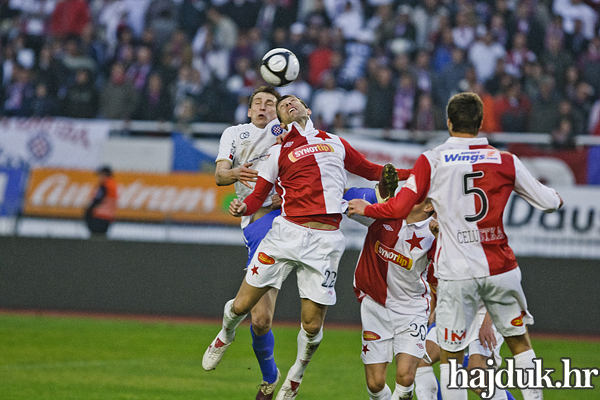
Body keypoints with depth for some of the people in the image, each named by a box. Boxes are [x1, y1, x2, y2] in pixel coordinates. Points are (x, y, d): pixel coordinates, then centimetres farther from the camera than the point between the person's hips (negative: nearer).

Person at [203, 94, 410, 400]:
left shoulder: (335, 143, 19)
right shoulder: (279, 152, 11)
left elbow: (370, 171, 32)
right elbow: (258, 196, 9)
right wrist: (242, 208, -13)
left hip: (325, 242, 1)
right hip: (287, 233, -1)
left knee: (312, 326, -2)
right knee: (242, 305, -1)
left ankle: (297, 374, 27)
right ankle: (225, 337, 34)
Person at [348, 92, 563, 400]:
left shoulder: (431, 161, -3)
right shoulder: (505, 161, 2)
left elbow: (400, 208, -6)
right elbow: (547, 202, 8)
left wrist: (365, 209, 13)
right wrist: (556, 198, 33)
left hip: (457, 273, -2)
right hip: (501, 269, 2)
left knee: (450, 355, 5)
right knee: (519, 340, 17)